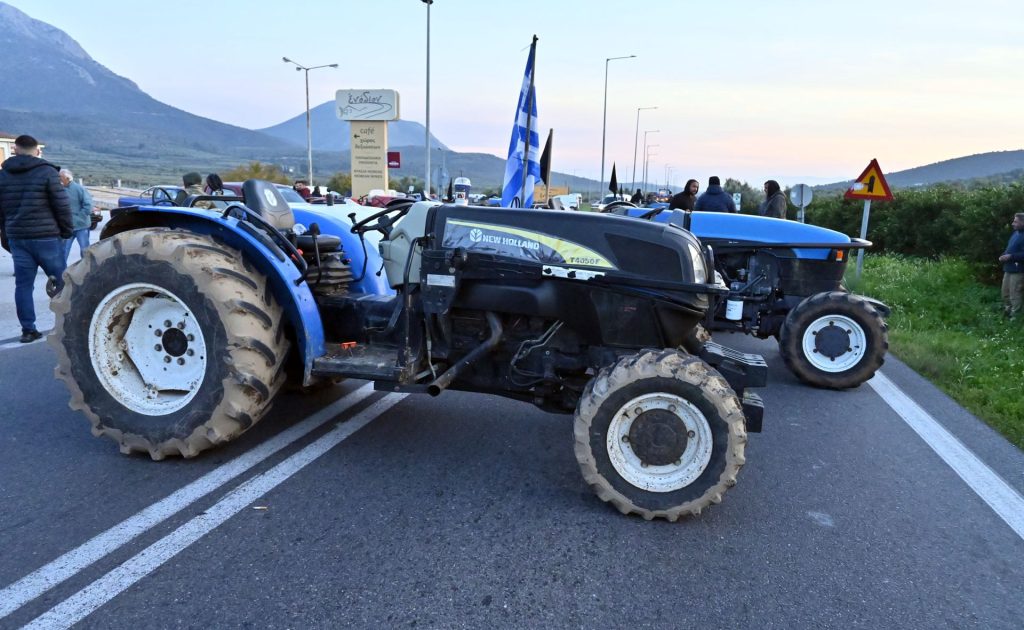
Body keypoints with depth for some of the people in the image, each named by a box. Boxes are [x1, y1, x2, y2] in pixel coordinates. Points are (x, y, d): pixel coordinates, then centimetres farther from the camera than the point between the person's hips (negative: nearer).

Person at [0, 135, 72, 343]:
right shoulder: (47, 172, -7)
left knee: (23, 284, 6)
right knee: (62, 279, 7)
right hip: (46, 236, -4)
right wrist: (66, 231, 3)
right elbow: (62, 206, -9)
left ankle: (28, 329, 7)